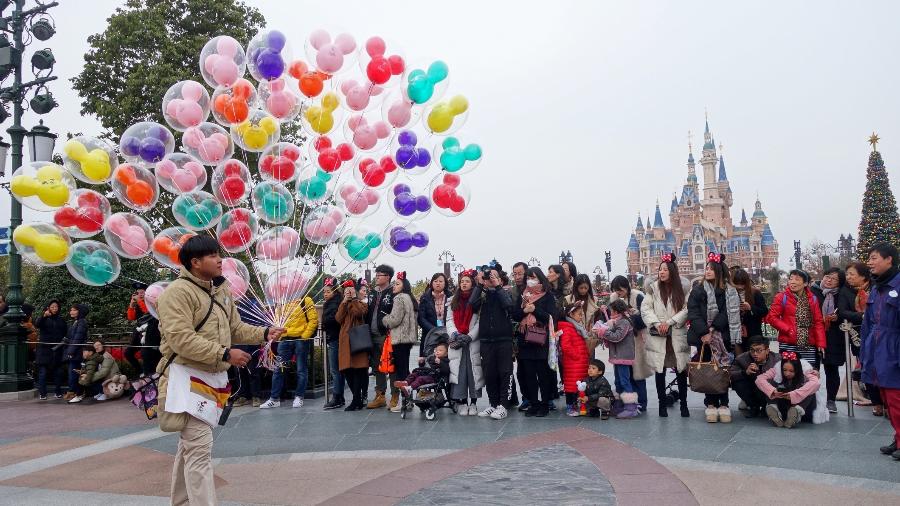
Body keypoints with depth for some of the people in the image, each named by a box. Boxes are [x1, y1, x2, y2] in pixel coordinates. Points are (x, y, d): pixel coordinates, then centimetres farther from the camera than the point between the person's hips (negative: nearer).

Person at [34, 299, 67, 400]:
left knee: (58, 372, 3)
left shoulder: (61, 320, 12)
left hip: (57, 350, 3)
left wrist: (63, 340, 0)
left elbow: (65, 334, 17)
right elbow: (37, 325, -19)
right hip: (44, 349, -2)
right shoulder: (44, 319, 2)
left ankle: (58, 392, 13)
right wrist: (44, 316, -35)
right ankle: (42, 393, 4)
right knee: (43, 372, -3)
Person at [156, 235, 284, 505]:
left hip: (212, 378, 9)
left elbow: (236, 328, 16)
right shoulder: (178, 292, -16)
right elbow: (181, 339, -24)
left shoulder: (221, 291, 12)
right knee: (199, 449, -11)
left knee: (190, 446, 20)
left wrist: (264, 333, 0)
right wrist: (225, 354, -23)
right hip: (188, 379, -9)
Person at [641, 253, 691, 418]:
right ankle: (662, 404, 13)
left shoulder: (682, 288, 2)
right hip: (657, 336, 0)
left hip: (678, 335, 0)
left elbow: (686, 310, -3)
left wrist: (669, 322, -12)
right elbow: (645, 309, 0)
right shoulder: (653, 288, 3)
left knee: (681, 370, 3)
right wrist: (656, 324, -13)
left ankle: (683, 404, 16)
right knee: (660, 371, 3)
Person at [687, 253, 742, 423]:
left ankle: (723, 404, 6)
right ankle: (711, 404, 6)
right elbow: (693, 313, -3)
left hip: (723, 337, 0)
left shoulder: (730, 292, 6)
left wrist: (712, 329, -14)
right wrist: (704, 332, -15)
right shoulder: (698, 291, 5)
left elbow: (728, 313, -4)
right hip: (703, 338, 0)